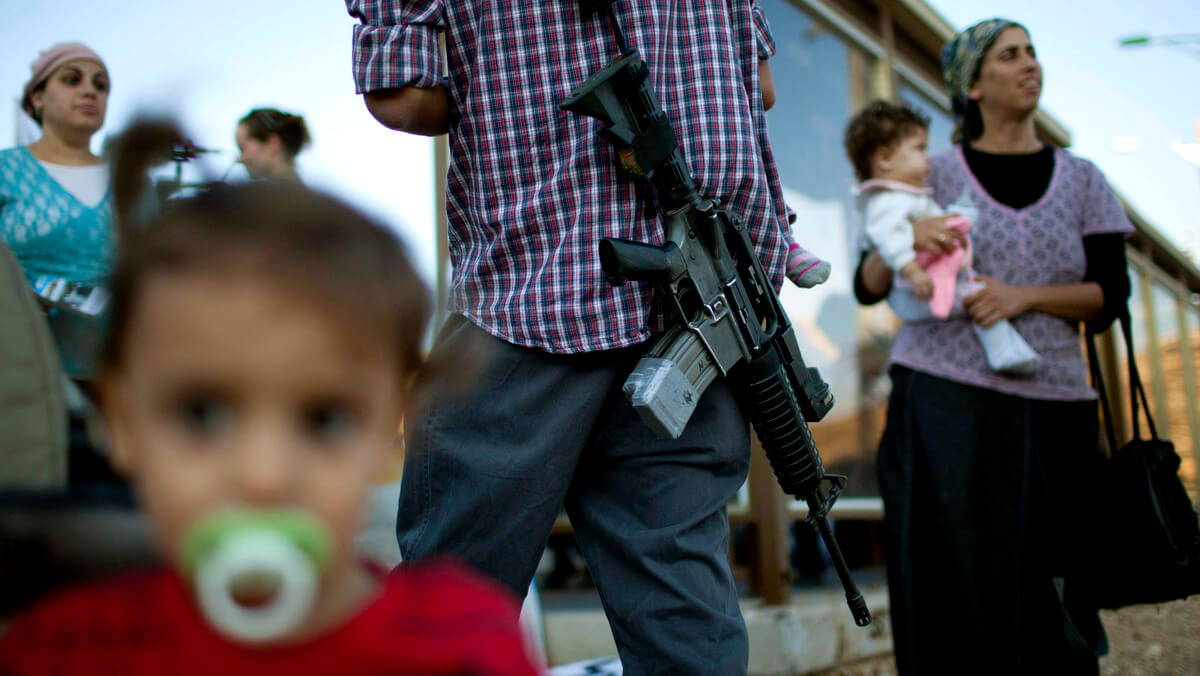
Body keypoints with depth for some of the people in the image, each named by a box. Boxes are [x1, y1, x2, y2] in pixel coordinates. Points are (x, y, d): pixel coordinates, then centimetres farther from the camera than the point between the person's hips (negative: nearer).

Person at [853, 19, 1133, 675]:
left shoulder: (1081, 180, 14)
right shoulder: (936, 176, 8)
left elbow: (1111, 294, 6)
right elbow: (866, 287, 5)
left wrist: (1023, 296, -10)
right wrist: (902, 240, -16)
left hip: (1050, 407, 2)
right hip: (945, 399, -2)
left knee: (1048, 591, -1)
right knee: (956, 583, -6)